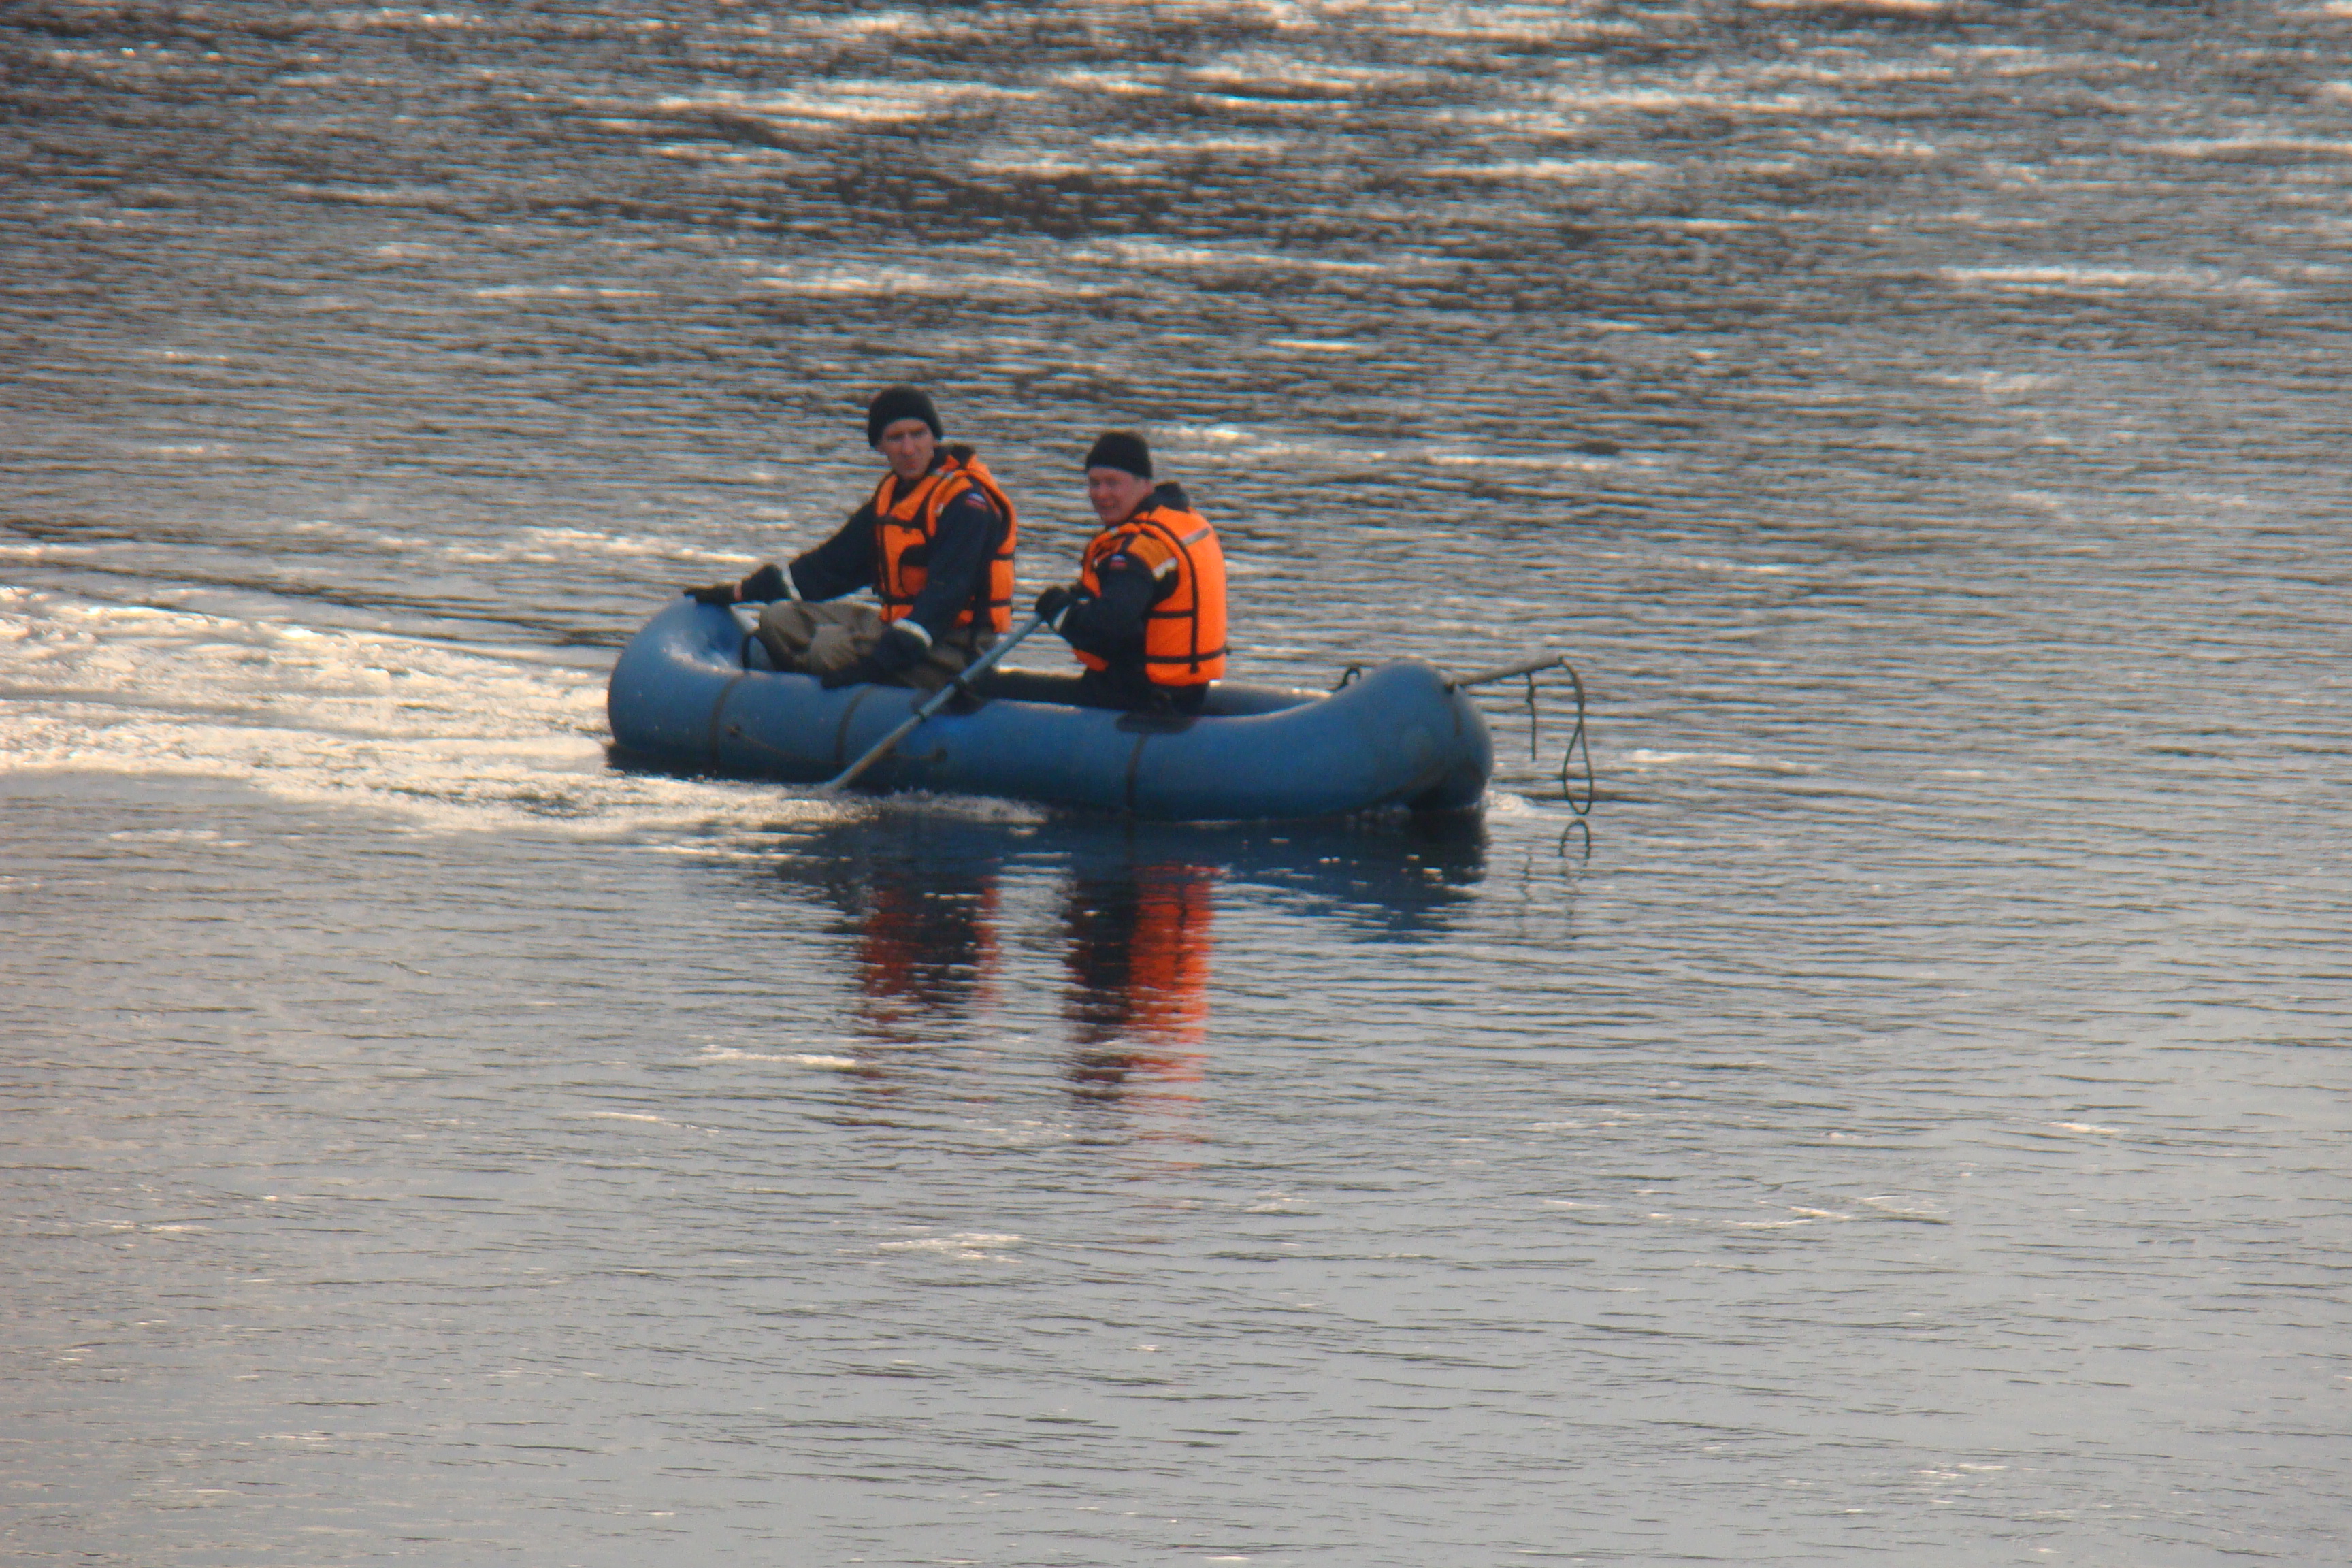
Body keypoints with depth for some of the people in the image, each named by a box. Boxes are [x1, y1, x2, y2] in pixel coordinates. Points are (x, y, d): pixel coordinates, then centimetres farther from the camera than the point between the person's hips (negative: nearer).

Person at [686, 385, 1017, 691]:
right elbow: (834, 563, 21)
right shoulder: (891, 494, 12)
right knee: (780, 619, 6)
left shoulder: (966, 503, -17)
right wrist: (740, 592, 20)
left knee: (831, 645, -28)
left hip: (952, 652, -10)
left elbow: (944, 597, -26)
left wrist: (880, 661, -34)